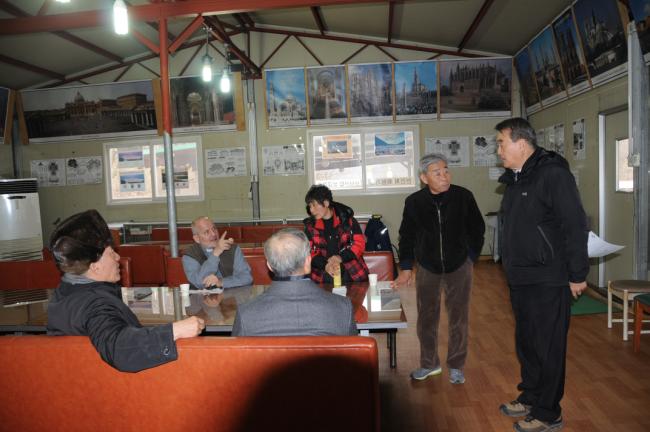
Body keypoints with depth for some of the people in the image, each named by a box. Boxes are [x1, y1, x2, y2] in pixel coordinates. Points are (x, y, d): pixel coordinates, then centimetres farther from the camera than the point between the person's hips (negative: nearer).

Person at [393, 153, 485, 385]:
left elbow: (477, 229, 2)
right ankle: (429, 363, 29)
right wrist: (405, 268, 0)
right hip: (427, 268, 1)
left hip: (459, 266, -1)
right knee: (426, 318, 9)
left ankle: (456, 366, 25)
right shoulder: (414, 202, -10)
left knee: (458, 319, 8)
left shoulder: (463, 196, -13)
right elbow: (407, 236, 1)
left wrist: (471, 258, 2)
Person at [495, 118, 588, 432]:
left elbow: (575, 226, -17)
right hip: (519, 279, 9)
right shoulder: (515, 179, 12)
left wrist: (578, 274, -16)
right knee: (526, 343, 18)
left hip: (547, 280, -8)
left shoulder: (552, 174, -15)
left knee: (547, 347, 3)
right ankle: (530, 398, 34)